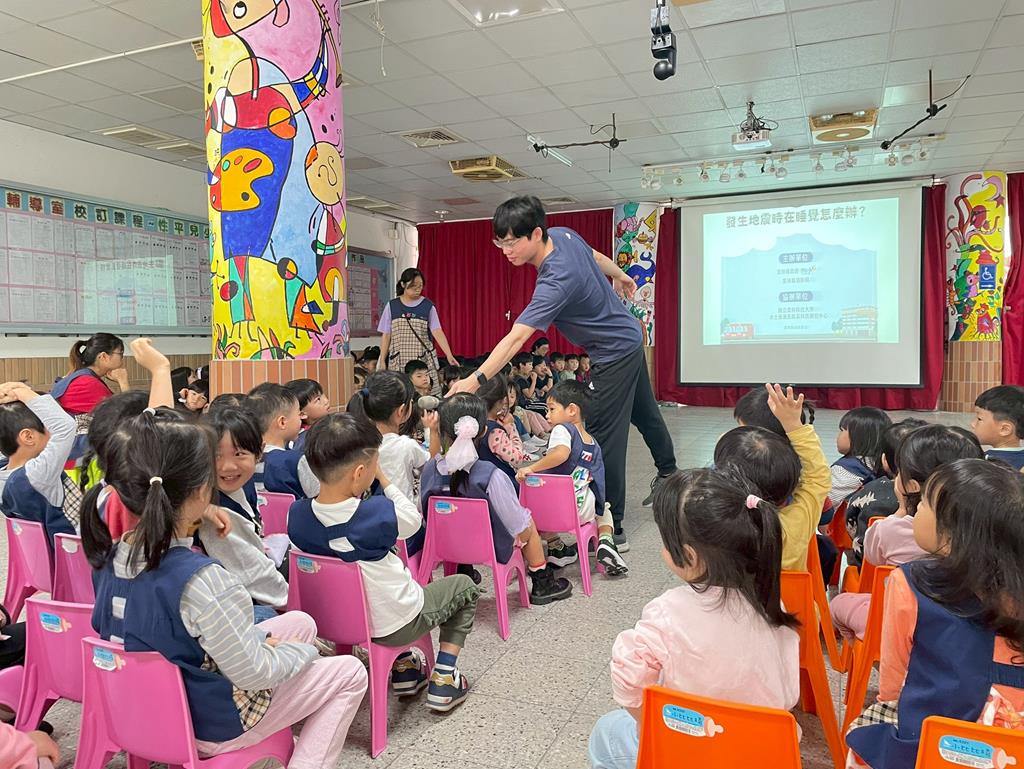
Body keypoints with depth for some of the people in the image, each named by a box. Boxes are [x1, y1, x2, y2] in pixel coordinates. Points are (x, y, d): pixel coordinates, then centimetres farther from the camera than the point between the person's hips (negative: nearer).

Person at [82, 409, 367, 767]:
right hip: (206, 725, -7)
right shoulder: (199, 579, -36)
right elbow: (255, 674, -24)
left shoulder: (108, 559, -11)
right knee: (350, 673, 7)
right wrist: (303, 651, -7)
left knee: (301, 622, 18)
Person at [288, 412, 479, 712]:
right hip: (395, 625, -5)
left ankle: (402, 667, 33)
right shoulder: (377, 512, -28)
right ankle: (443, 681, 14)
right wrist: (383, 478, -4)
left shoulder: (297, 515, -14)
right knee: (464, 586, 19)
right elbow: (414, 520, -7)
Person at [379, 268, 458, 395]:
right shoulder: (392, 306, 6)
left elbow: (437, 332, -5)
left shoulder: (428, 306, 4)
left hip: (423, 360, 0)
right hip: (399, 361, 1)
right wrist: (382, 361, 4)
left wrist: (449, 355, -17)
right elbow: (386, 336, 8)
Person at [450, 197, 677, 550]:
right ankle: (667, 469, 53)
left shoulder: (556, 282, -37)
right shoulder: (565, 235, -11)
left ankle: (612, 530, 0)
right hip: (630, 336, 10)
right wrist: (619, 275, 30)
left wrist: (476, 379, -49)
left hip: (615, 355, -10)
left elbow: (516, 338, -44)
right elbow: (596, 257, 11)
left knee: (605, 440, -7)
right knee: (644, 412, 29)